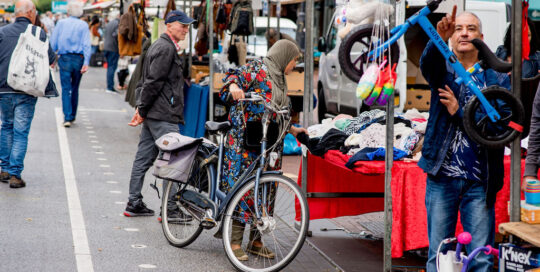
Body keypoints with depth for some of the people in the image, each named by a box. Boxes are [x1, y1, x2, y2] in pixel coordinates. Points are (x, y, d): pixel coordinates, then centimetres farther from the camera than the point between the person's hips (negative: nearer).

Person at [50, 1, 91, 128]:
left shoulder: (61, 23, 2)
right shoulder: (83, 25, 1)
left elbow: (53, 43, 2)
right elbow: (86, 45, -6)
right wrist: (86, 62, -10)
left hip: (65, 59, -1)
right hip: (79, 59, 1)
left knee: (66, 89, -1)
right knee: (75, 88, 14)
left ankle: (67, 117, -12)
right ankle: (72, 116, 23)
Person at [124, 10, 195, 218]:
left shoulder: (164, 46, 20)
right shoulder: (166, 48, -14)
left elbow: (149, 81, 23)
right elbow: (153, 82, -18)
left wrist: (142, 108, 18)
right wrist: (142, 109, -14)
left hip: (153, 114, 11)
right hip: (163, 115, -11)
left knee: (144, 158, 12)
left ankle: (134, 204, 17)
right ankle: (171, 209, -5)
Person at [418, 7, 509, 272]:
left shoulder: (498, 80, 7)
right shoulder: (443, 70, 7)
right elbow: (428, 63, -19)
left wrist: (458, 111, -13)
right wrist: (439, 38, -40)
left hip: (480, 182, 0)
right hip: (442, 176, 0)